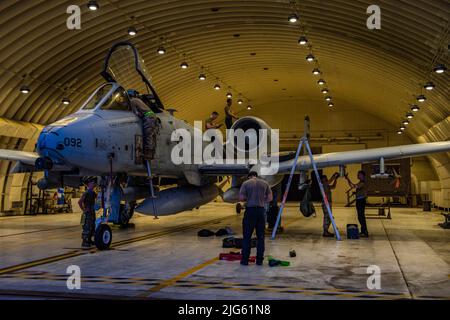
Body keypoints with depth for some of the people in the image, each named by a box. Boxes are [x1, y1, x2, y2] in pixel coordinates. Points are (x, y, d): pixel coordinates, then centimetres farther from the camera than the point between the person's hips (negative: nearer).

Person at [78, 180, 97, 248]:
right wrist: (83, 210, -17)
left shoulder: (93, 193, 9)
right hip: (87, 213, -9)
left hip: (92, 212, 9)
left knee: (92, 227, 15)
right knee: (86, 228, -8)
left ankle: (89, 240, 26)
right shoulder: (86, 193, -16)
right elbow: (79, 202, -25)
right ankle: (84, 243, -3)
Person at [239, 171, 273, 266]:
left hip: (250, 210, -3)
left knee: (247, 236, 3)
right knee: (260, 236, 9)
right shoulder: (265, 183, 9)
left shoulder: (246, 183, 0)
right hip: (261, 210, 3)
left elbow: (241, 198, -6)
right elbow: (270, 198, 7)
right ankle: (259, 260, 11)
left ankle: (245, 260, 4)